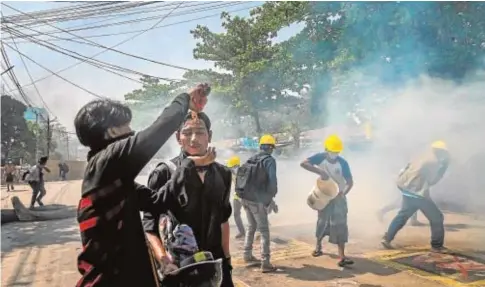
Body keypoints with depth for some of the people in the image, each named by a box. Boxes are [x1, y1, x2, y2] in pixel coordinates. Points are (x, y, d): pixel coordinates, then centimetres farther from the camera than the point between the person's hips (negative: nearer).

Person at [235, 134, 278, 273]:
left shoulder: (251, 159, 14)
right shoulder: (269, 160, -8)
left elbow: (241, 176, 15)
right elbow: (272, 180, -18)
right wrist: (271, 196, -6)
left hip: (245, 197, 7)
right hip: (257, 200, -7)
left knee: (251, 227, 22)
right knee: (264, 231, -2)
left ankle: (247, 255, 31)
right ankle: (265, 263, -3)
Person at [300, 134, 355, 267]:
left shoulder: (343, 163, -14)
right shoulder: (320, 157, -14)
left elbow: (350, 182, -10)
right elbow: (303, 163, -29)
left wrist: (344, 193, -26)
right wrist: (320, 172, -37)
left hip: (338, 197, -1)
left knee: (340, 225, -8)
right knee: (323, 221, 16)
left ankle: (341, 257, -8)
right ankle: (318, 246, 39)